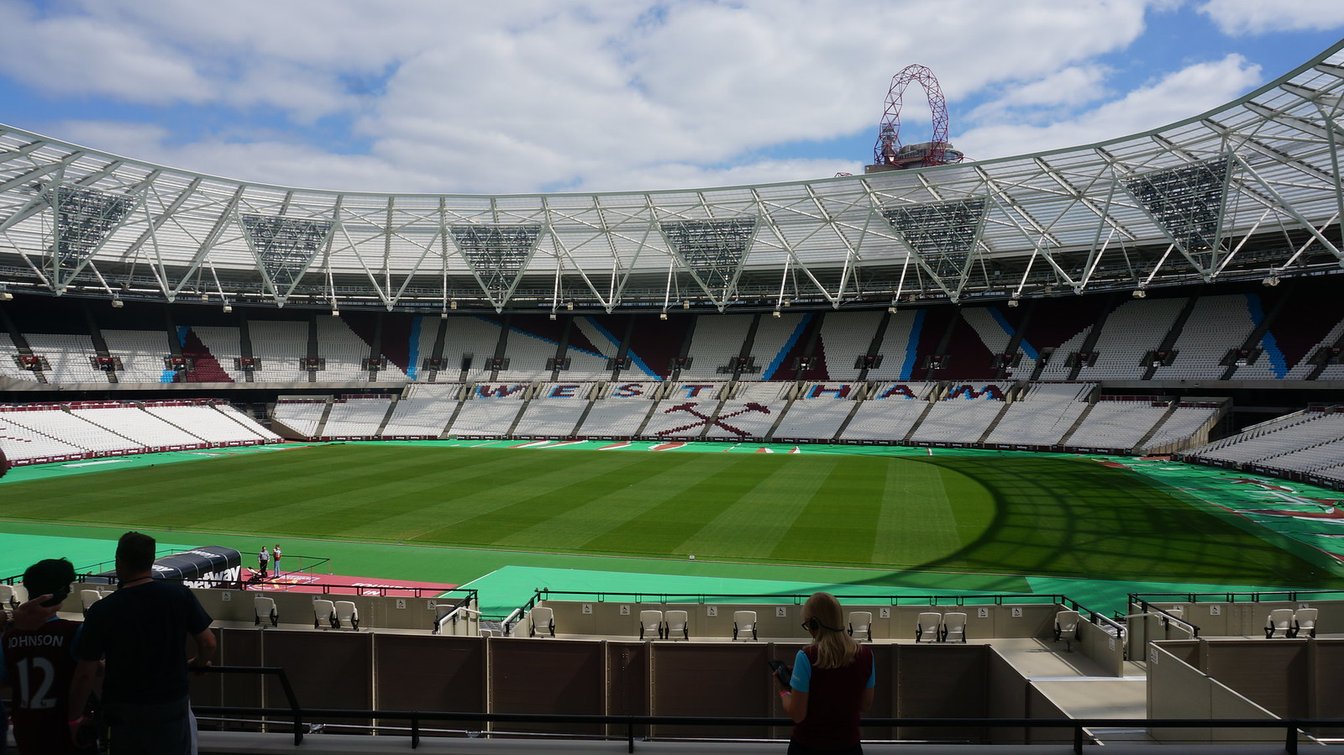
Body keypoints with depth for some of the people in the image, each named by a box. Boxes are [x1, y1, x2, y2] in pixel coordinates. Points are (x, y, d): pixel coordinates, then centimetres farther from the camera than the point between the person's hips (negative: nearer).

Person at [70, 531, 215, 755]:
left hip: (125, 713, 0)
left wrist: (74, 718, 3)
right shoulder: (180, 594, -11)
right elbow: (208, 644, -7)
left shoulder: (102, 611, -14)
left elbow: (85, 675, -11)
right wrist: (199, 662, 15)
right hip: (173, 705, 1)